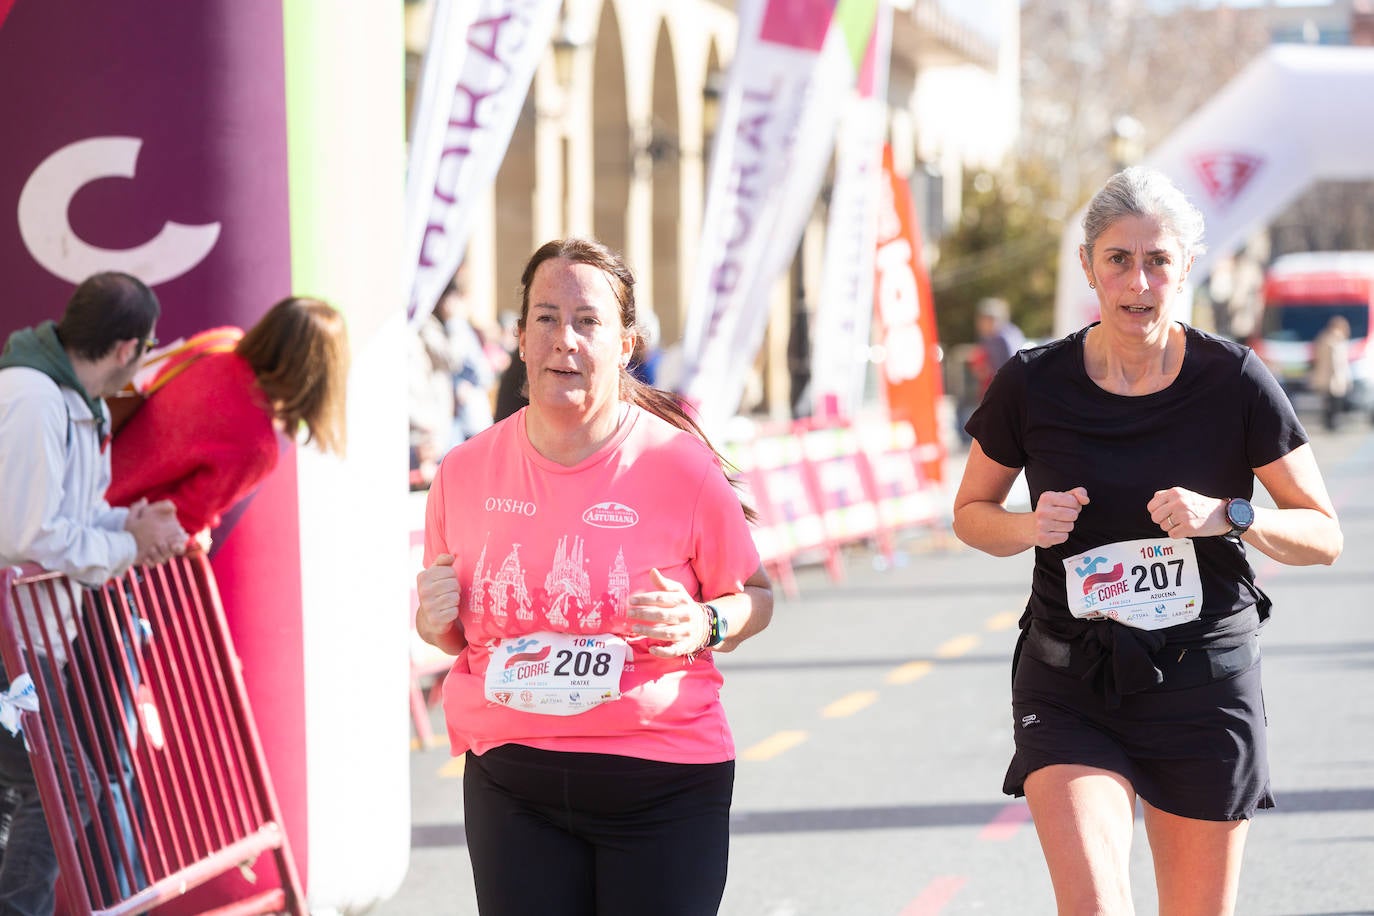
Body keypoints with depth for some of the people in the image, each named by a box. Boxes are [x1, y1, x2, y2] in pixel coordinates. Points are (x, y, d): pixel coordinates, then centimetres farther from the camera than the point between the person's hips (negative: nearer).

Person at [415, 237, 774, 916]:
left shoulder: (680, 465, -6)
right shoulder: (465, 472, 3)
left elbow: (755, 596, 6)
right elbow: (447, 630, 16)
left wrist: (705, 626, -15)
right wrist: (436, 621, -6)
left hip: (661, 777, -2)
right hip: (510, 779, 2)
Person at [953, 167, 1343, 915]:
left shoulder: (1234, 383, -6)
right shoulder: (1032, 386, -5)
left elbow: (1323, 536, 1)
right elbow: (970, 514, 11)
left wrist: (1228, 516, -17)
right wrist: (1030, 527, -11)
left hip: (1203, 684, 0)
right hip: (1069, 688, 0)